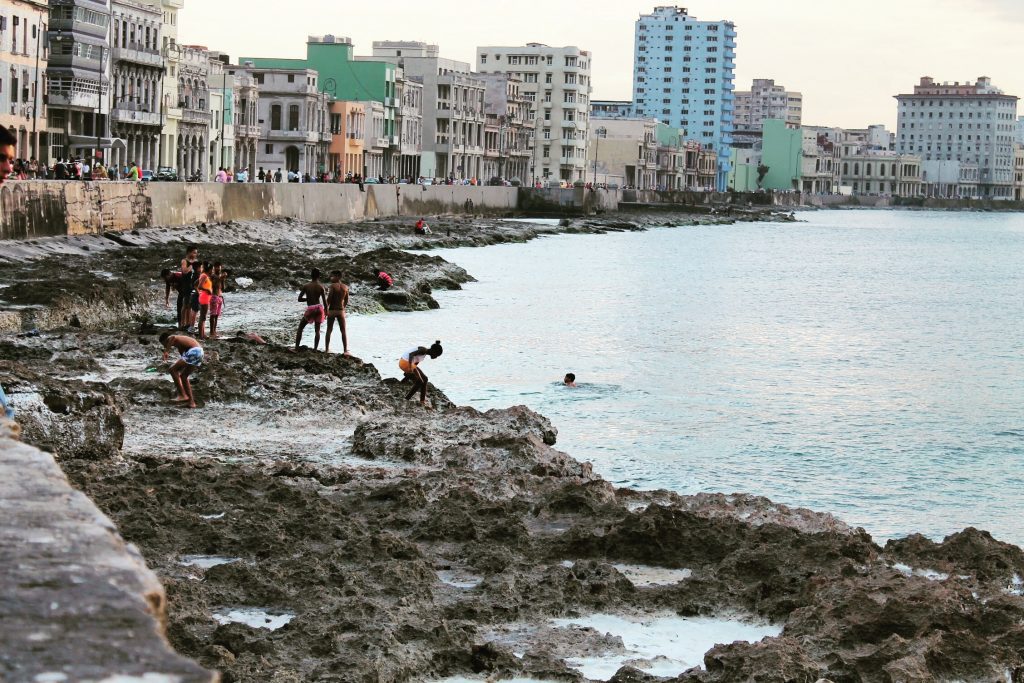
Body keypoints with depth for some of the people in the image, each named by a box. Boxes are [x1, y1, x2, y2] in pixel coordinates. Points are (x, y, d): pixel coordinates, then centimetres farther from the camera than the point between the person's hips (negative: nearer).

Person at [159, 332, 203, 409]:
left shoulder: (170, 338, 6)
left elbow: (173, 337, -20)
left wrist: (166, 351, -18)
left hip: (193, 351, -9)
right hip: (200, 352, 9)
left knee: (172, 370, -5)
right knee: (183, 376, 22)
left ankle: (182, 395, -8)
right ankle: (191, 401, 25)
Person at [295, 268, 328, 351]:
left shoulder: (306, 286, -4)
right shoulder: (321, 287, -4)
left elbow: (299, 299, -2)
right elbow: (325, 301, -5)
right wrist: (326, 312, 7)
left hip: (310, 309, -1)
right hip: (319, 308, 1)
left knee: (300, 328, 11)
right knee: (317, 330, 12)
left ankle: (296, 348, 4)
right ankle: (315, 349, 7)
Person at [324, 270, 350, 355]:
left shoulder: (333, 286, -10)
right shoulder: (345, 287, 4)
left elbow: (329, 299, -16)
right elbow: (346, 301, 8)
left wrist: (326, 309, -11)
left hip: (332, 310, -3)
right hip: (341, 310, 3)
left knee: (329, 330, 7)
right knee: (344, 331, 7)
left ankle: (326, 349, 7)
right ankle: (345, 350, 3)